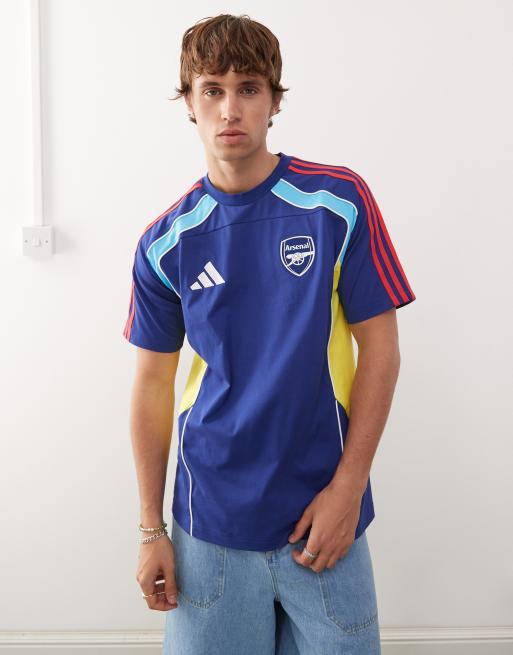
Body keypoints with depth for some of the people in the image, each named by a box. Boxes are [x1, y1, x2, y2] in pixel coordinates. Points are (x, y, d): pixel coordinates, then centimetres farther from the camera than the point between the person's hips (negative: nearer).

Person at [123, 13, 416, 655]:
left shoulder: (339, 202, -7)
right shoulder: (165, 243, -2)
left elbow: (379, 347, -4)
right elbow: (152, 384, 4)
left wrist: (348, 487, -8)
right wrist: (151, 529, 4)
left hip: (323, 515, -1)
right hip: (210, 521, 1)